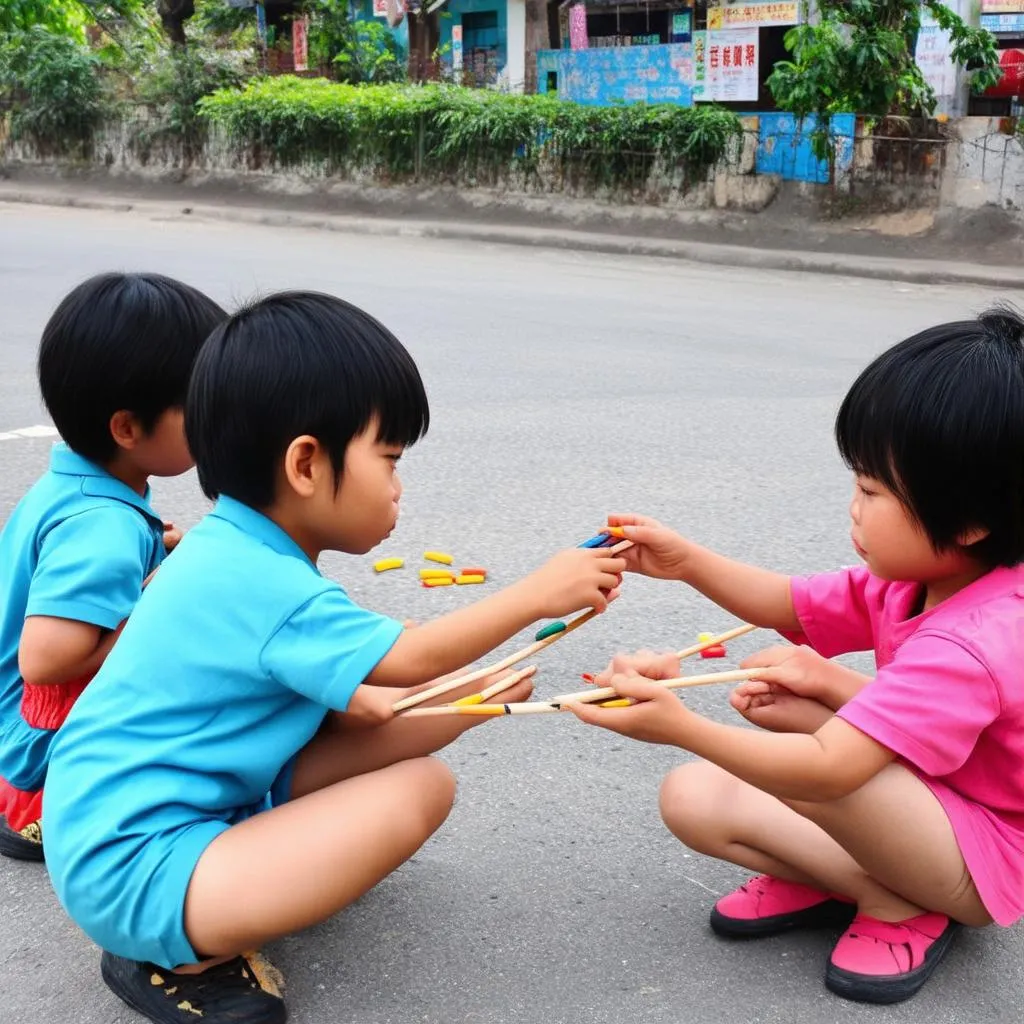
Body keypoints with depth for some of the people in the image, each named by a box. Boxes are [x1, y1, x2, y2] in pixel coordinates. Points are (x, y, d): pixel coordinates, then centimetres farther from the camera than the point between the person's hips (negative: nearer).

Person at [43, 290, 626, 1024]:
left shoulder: (236, 553, 5)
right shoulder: (268, 590, -24)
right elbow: (406, 660, -16)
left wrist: (363, 705, -4)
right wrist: (536, 594, -10)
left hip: (193, 802, 9)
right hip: (130, 872, -9)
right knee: (409, 797, -23)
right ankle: (184, 957, -11)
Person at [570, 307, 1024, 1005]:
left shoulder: (965, 647, -34)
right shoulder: (914, 581, -7)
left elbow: (827, 769, -41)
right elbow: (787, 605, 3)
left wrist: (683, 726, -45)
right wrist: (685, 562, -13)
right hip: (927, 801, 7)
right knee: (691, 798, -6)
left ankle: (901, 906, -11)